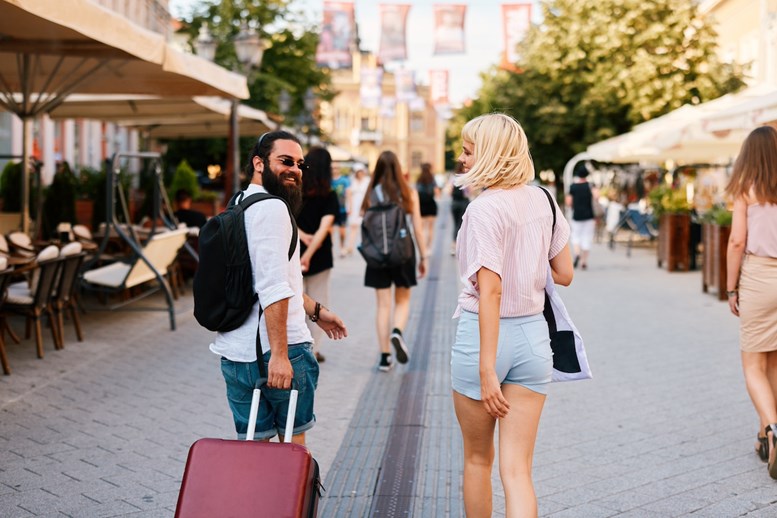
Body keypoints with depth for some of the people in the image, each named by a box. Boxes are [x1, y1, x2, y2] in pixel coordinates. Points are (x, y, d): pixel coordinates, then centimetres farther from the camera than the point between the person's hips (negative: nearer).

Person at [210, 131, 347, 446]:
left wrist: (314, 311, 35)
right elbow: (273, 288, -23)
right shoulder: (272, 208, -14)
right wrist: (279, 354, -26)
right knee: (294, 442, 10)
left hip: (234, 354, 8)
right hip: (278, 349, -8)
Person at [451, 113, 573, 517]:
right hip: (533, 334, 5)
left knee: (477, 458, 17)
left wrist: (486, 369, -20)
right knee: (517, 470, 4)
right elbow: (564, 275, 12)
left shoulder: (485, 208, -15)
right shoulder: (542, 200, 5)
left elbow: (490, 290, -20)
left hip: (486, 335, -5)